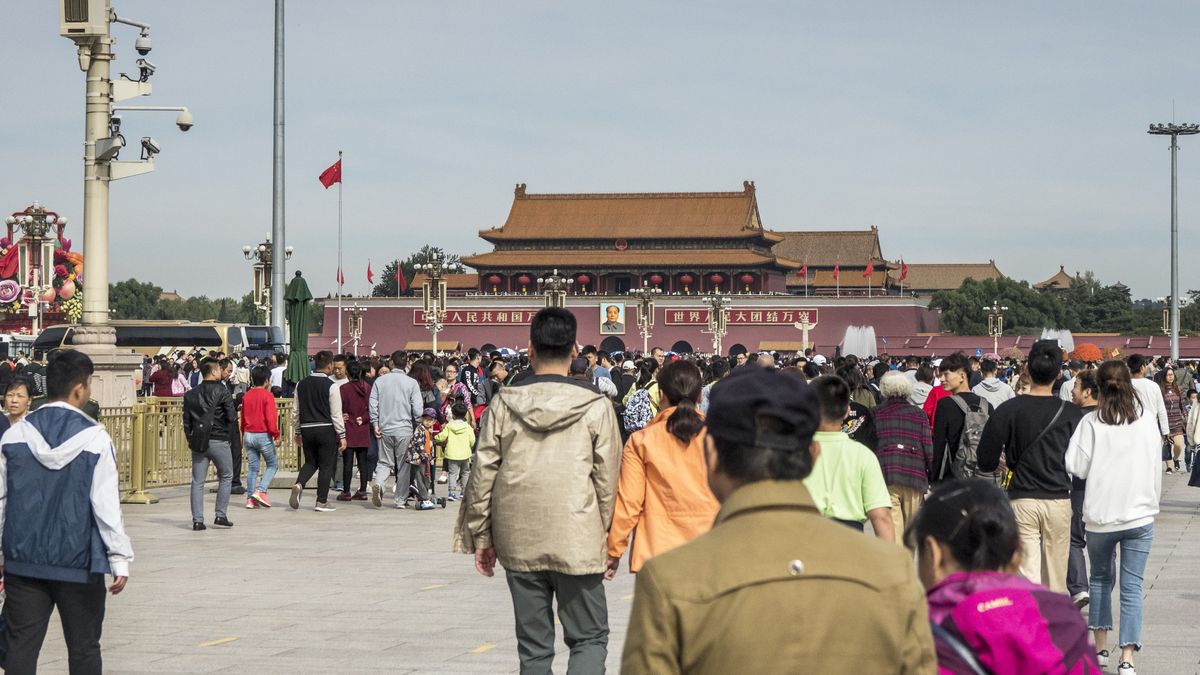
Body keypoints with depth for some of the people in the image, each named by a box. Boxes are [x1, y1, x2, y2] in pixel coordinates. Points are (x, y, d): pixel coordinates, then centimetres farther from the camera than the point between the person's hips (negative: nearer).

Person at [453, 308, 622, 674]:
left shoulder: (504, 403, -2)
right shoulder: (595, 406, -6)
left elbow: (482, 475, 1)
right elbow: (608, 481, -3)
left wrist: (481, 537, 11)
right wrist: (606, 539, 8)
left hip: (519, 542, 2)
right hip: (577, 541, -2)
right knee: (589, 639, 8)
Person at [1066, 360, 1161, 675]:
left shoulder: (1092, 422, -8)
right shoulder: (1147, 419, -1)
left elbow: (1076, 466, -10)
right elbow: (1155, 468, 6)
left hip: (1100, 514, 0)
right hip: (1139, 514, 0)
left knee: (1100, 579, 19)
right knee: (1132, 587, 1)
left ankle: (1101, 646, 24)